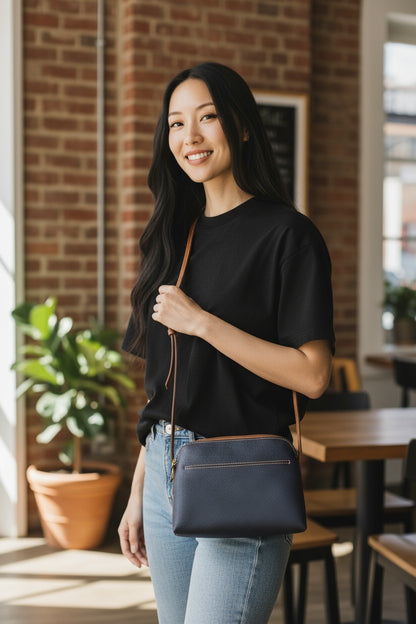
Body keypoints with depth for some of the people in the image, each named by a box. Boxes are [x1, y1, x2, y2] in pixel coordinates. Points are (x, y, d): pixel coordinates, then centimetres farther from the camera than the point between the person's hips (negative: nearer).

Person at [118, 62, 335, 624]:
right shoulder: (176, 235, 11)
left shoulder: (287, 234, -9)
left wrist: (203, 323, -17)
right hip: (165, 470, 7)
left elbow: (312, 375, -16)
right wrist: (138, 492, 14)